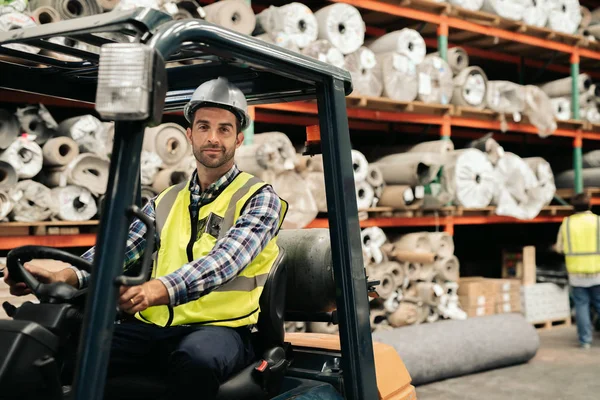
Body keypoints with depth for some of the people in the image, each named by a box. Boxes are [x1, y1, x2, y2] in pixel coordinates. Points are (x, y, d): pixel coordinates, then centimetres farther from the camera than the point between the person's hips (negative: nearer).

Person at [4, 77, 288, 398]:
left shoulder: (259, 198, 0)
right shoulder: (165, 202, 17)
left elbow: (223, 262, -18)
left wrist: (157, 290, -36)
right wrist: (63, 277, -16)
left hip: (219, 329, -4)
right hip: (152, 328, 4)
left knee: (196, 359, -39)